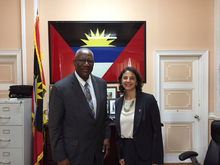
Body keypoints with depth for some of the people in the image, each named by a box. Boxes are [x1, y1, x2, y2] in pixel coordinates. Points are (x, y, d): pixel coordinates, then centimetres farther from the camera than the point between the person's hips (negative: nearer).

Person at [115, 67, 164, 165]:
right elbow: (118, 130, 9)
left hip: (145, 151, -4)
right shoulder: (118, 102, 2)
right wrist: (120, 155, 9)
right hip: (125, 148, 4)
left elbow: (157, 130, -11)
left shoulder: (148, 99, -12)